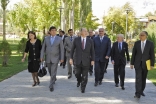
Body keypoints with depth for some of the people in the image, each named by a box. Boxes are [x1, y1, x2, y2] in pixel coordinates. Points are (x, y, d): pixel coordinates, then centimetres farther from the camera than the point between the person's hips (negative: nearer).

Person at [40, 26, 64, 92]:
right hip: (48, 58, 3)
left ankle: (51, 85, -3)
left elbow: (62, 49, -3)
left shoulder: (59, 39, -5)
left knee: (53, 72, -9)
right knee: (50, 71, 18)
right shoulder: (46, 39, 1)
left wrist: (62, 58, -6)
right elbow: (43, 48, 3)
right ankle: (54, 79, 46)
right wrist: (41, 57, -3)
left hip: (55, 58, -3)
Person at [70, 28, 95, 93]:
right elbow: (72, 49, 4)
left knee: (84, 76, 1)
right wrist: (71, 58, 0)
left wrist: (92, 60, -3)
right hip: (78, 60, 1)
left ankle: (83, 88, 15)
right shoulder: (76, 40, 0)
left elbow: (92, 51, 3)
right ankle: (79, 81, 44)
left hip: (86, 61, 0)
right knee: (78, 74, 13)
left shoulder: (90, 41, 1)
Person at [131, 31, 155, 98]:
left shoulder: (150, 44, -4)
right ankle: (138, 94, -13)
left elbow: (152, 55, -3)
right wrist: (132, 63, 2)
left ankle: (141, 91, 29)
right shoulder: (136, 43, 0)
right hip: (138, 63, 0)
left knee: (143, 78, 11)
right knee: (138, 78, -10)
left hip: (146, 64, 0)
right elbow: (133, 54, 3)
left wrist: (152, 65, -6)